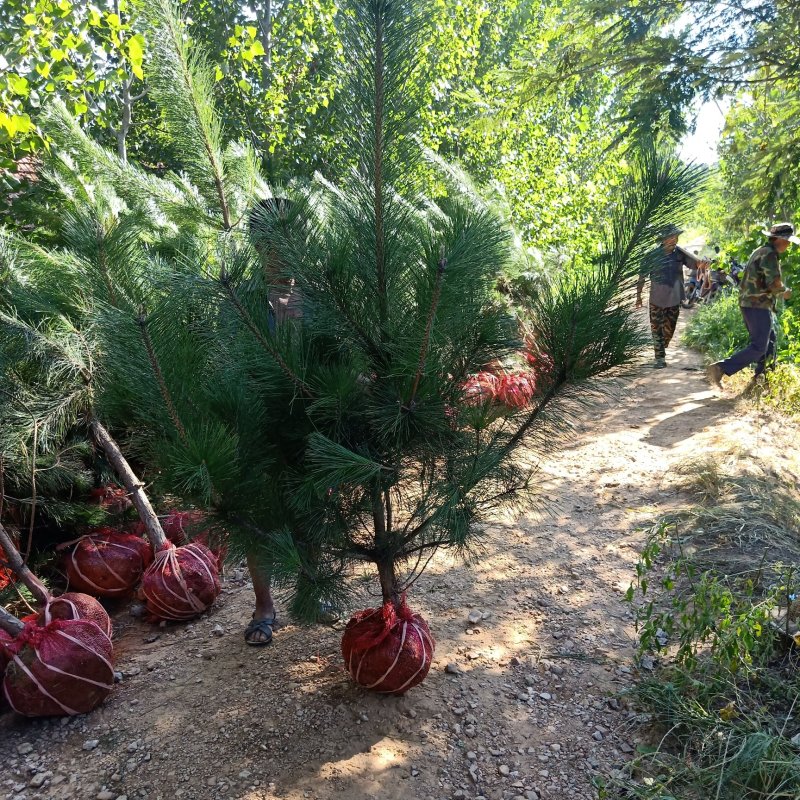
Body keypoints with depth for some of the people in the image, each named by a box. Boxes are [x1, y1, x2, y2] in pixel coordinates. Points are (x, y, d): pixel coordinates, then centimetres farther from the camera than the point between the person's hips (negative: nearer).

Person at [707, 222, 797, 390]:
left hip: (748, 303, 10)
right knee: (758, 347, -10)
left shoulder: (759, 251, 16)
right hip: (758, 306, -10)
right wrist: (785, 292, -1)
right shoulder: (769, 254, -14)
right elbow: (774, 283, -21)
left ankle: (761, 377, 23)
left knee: (769, 340, 20)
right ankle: (720, 369, -19)